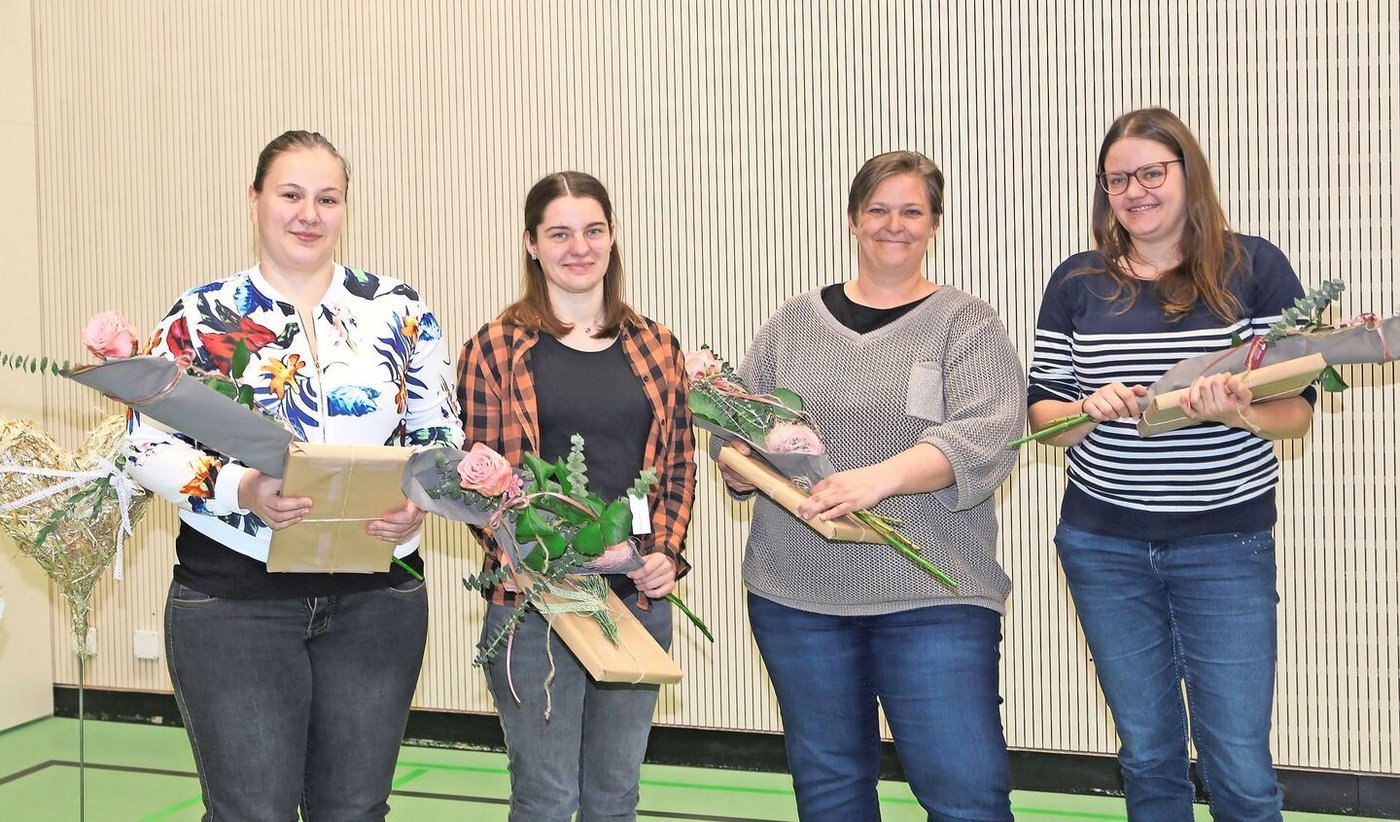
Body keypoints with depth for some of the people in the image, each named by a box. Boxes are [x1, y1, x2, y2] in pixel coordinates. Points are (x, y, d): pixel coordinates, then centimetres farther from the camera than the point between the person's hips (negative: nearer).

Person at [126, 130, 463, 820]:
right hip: (232, 600, -1)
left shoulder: (399, 311, 6)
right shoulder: (200, 317, 2)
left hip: (376, 600, 2)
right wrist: (240, 489, -20)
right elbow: (149, 445, -2)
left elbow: (442, 435, 8)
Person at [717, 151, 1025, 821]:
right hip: (796, 592, 3)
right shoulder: (794, 322, 12)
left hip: (932, 597, -3)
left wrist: (880, 478, -27)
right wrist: (740, 462, -10)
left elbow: (985, 437, -12)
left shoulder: (967, 325, 2)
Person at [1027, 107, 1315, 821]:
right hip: (1102, 547, 2)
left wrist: (1241, 412, -25)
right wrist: (1089, 408, -16)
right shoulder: (1077, 283, 4)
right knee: (1148, 757, 14)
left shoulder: (1254, 268, -2)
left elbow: (1297, 410, -3)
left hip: (1226, 547, -2)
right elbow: (1042, 412, 6)